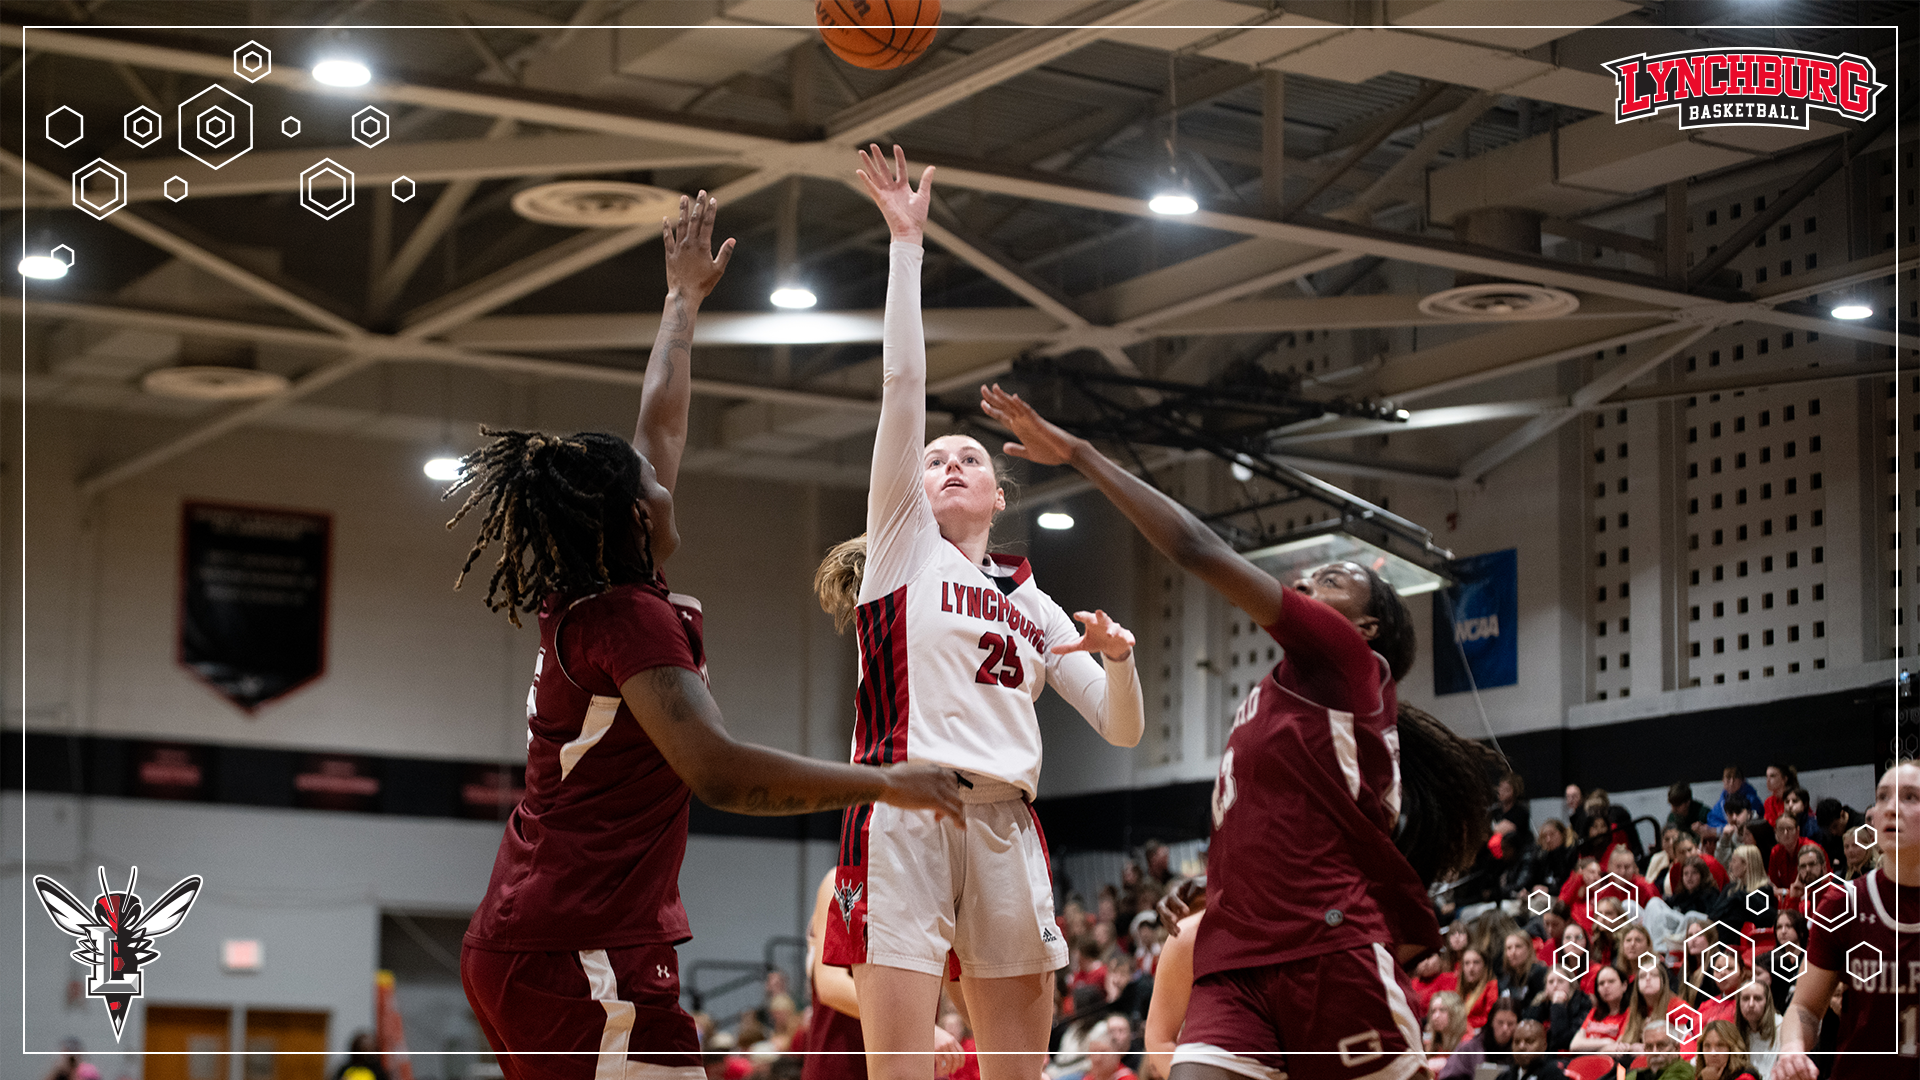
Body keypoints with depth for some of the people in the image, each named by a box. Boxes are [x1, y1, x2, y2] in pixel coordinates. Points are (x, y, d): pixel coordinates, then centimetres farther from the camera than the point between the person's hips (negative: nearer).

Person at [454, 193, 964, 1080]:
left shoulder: (583, 605, 14)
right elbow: (718, 771, -23)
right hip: (582, 954, -10)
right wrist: (885, 783, -17)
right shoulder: (632, 617, -11)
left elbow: (658, 431, 28)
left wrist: (686, 298, 39)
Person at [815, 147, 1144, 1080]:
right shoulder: (903, 541, 13)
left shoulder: (1034, 605, 23)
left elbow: (1121, 730, 21)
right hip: (905, 807, -4)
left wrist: (1118, 655, 1)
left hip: (1005, 824, 4)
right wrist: (905, 241, -2)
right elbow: (903, 385, 2)